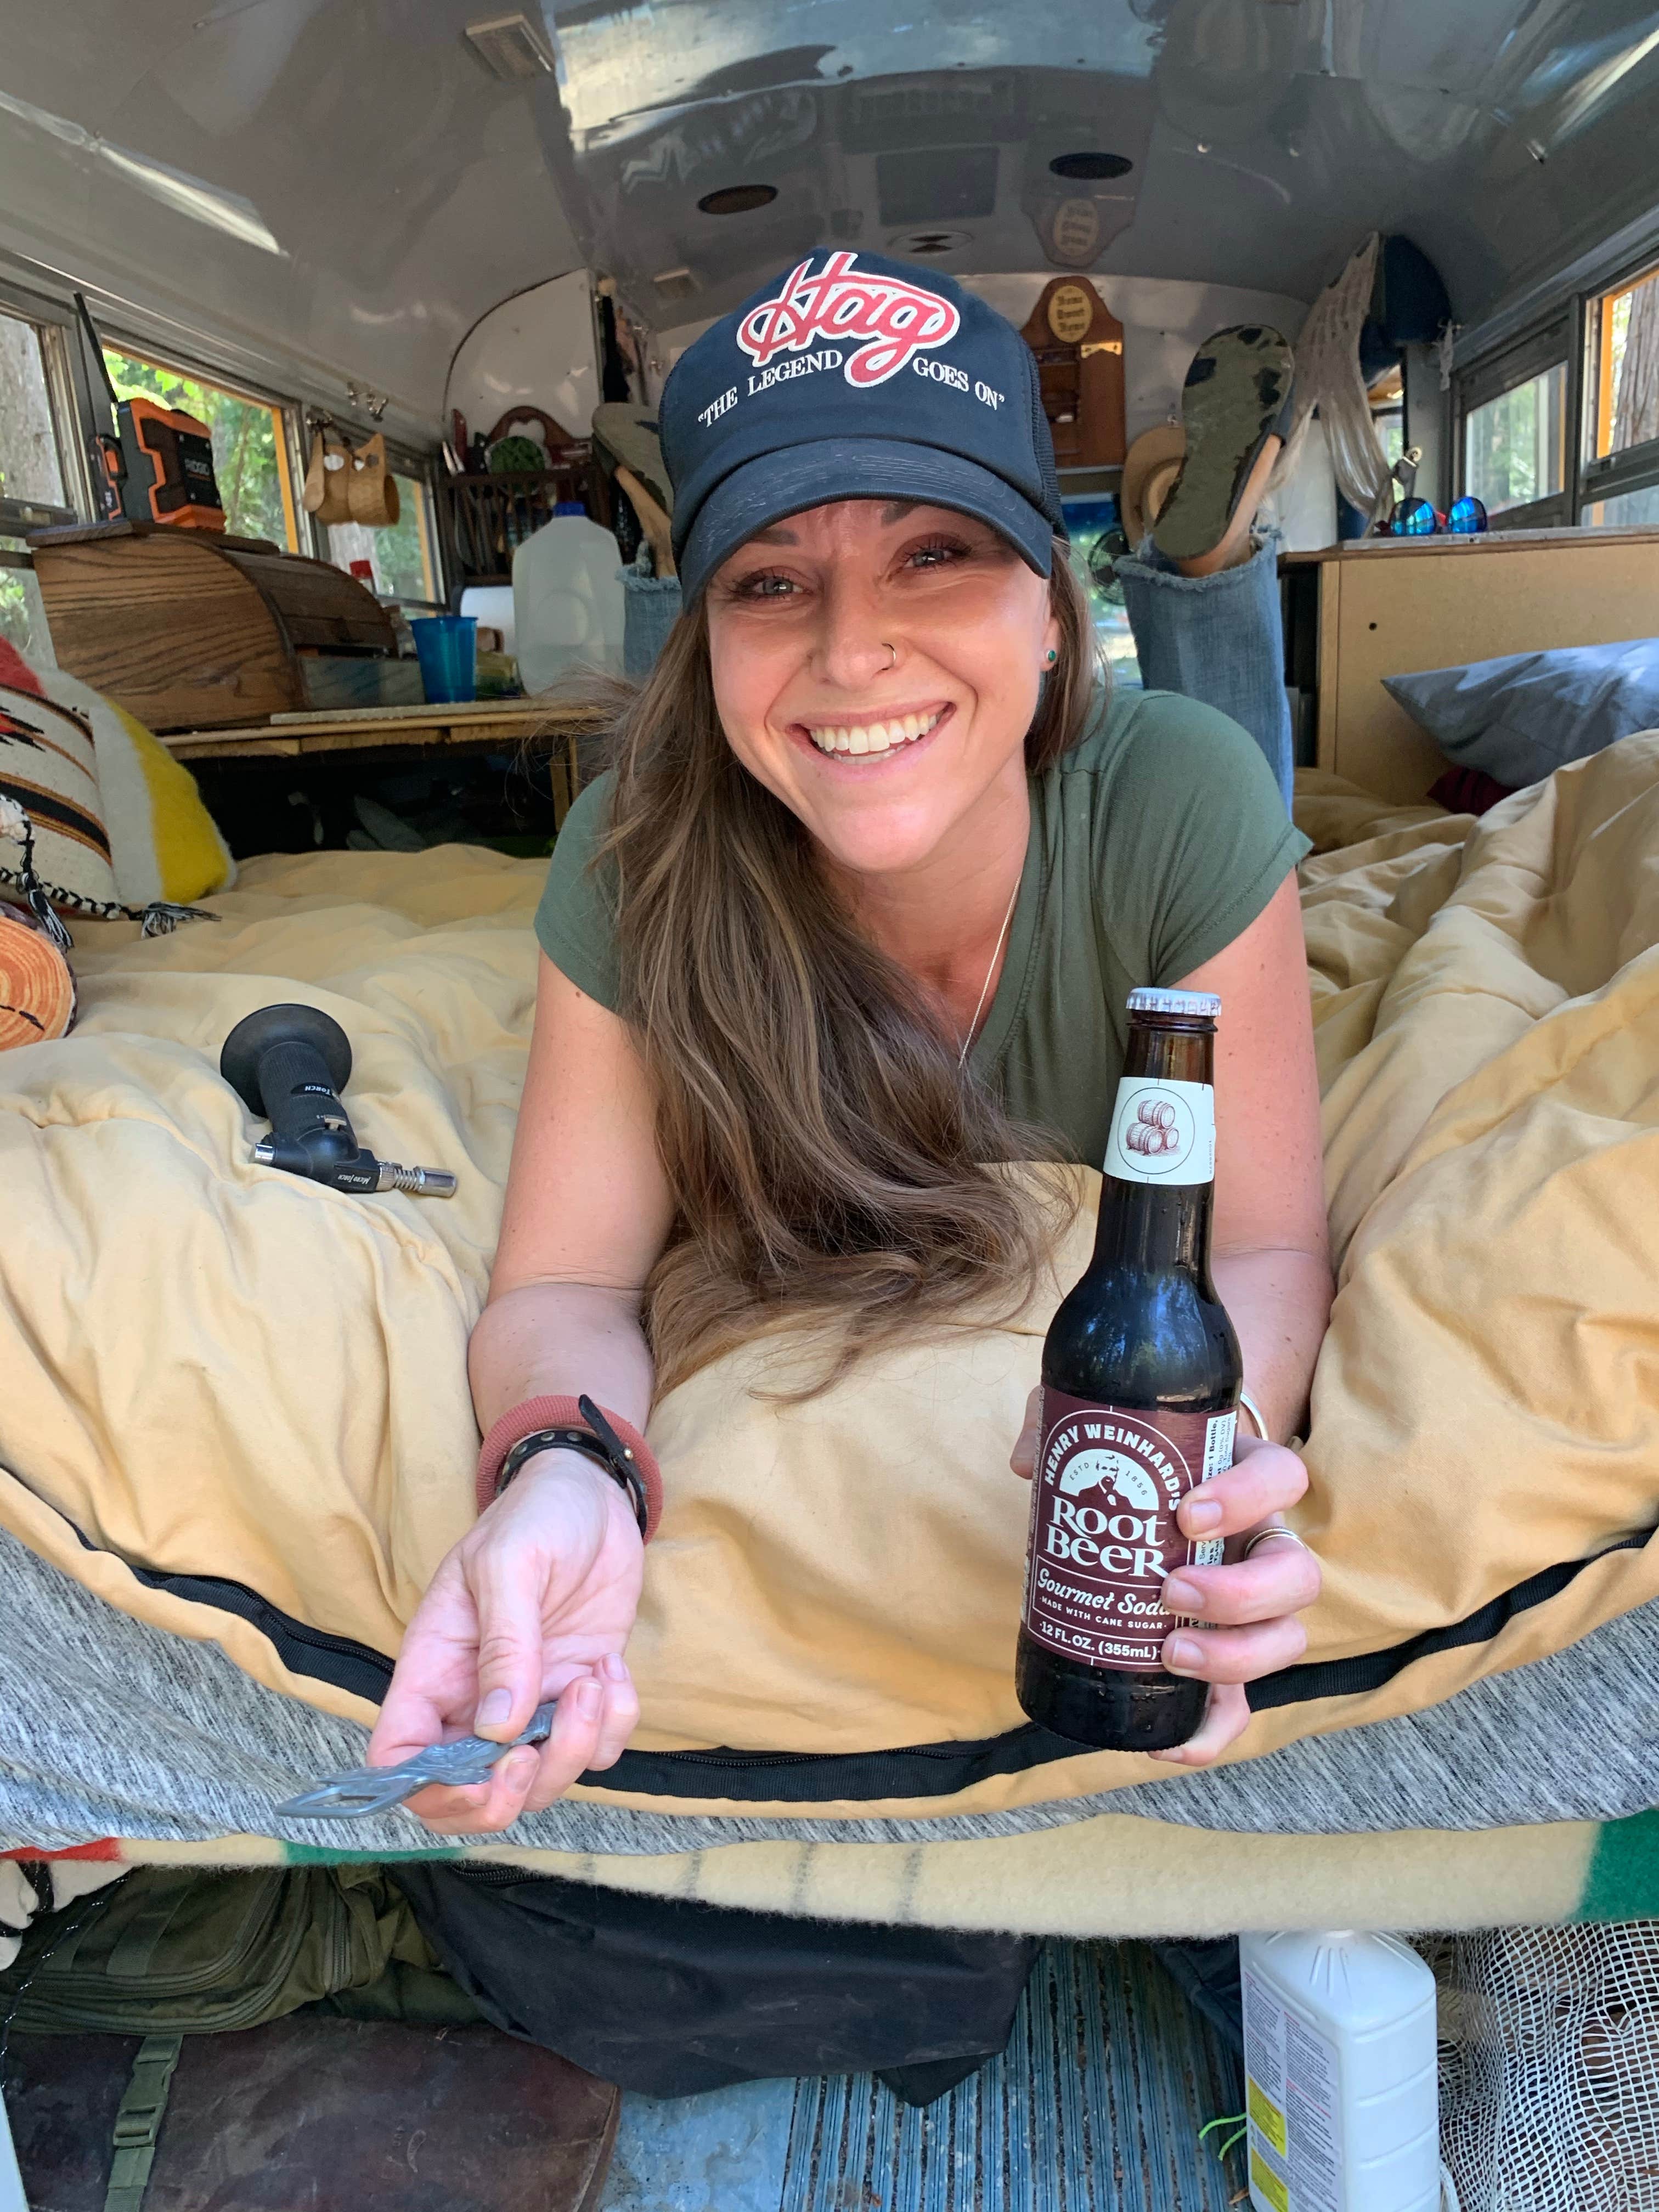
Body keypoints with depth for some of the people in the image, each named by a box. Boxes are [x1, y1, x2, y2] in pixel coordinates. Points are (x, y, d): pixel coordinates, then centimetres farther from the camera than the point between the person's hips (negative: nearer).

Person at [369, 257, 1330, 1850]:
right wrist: (559, 1465, -49)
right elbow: (564, 1282, -27)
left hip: (1097, 1273, -1)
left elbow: (1263, 1244, -29)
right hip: (780, 1306, 2)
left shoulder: (1182, 802, -36)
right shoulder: (637, 860, -33)